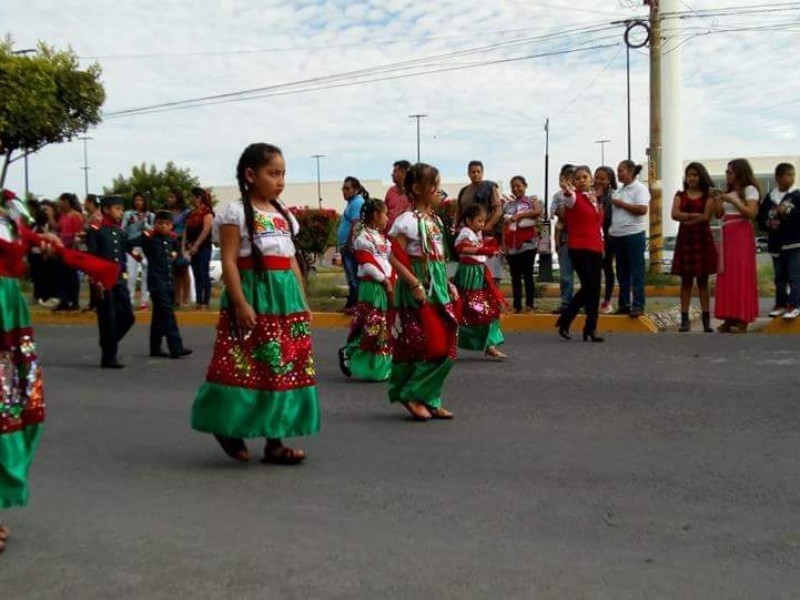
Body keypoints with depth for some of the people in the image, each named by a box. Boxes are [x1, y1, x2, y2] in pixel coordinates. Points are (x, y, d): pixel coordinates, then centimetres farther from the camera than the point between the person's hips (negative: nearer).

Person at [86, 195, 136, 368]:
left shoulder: (120, 231, 14)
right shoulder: (95, 230, -7)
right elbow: (91, 257, -11)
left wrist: (124, 272, 10)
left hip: (119, 280, 7)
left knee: (128, 316, 5)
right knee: (108, 320, -2)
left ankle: (108, 346, 25)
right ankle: (109, 357, 7)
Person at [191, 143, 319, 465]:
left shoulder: (283, 214, 17)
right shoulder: (236, 212, -4)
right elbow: (229, 262, -10)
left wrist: (302, 302, 14)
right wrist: (241, 303, -18)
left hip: (286, 298, 7)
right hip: (253, 296, -7)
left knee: (285, 370, 6)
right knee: (247, 368, -5)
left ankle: (275, 441, 13)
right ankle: (229, 429, 16)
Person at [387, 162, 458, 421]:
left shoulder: (435, 220, 14)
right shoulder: (407, 221, -12)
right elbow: (396, 258, -17)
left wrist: (448, 284, 13)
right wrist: (416, 285, -20)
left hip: (438, 287, 8)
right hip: (418, 290, -8)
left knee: (443, 346, 7)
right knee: (426, 345, -7)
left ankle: (430, 399, 17)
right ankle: (412, 395, 10)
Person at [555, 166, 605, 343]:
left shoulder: (595, 199, 15)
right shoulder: (574, 198, -6)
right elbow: (569, 199, -31)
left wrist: (601, 244, 16)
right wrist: (567, 192, -55)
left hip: (596, 248, 7)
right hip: (578, 248, -7)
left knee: (595, 288, 5)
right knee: (589, 286, -13)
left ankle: (591, 328, 12)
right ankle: (564, 321, 1)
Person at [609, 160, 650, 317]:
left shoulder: (639, 188, -5)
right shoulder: (619, 190, 17)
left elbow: (642, 209, -18)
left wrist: (621, 204, -12)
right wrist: (611, 230, 9)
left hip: (634, 235, -8)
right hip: (617, 236, 8)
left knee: (636, 271, -5)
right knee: (622, 272, 10)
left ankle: (638, 305, -3)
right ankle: (624, 304, 16)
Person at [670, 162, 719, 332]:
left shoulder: (708, 196, 4)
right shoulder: (680, 195, 11)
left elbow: (706, 217, -10)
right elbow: (674, 214, -5)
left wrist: (686, 219, -6)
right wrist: (694, 215, -12)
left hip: (702, 239, -2)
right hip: (685, 239, 2)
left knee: (702, 280, 1)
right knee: (686, 280, 1)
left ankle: (706, 319, 4)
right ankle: (684, 319, 1)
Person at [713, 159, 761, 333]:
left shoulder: (749, 189, -3)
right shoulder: (729, 192, 18)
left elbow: (751, 213, -14)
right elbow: (718, 214, 14)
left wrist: (732, 200, -17)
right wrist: (716, 199, 1)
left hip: (742, 235, -7)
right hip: (727, 236, 7)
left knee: (741, 275, -8)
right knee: (727, 276, 4)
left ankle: (742, 320, -6)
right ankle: (730, 318, 7)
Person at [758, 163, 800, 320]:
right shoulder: (769, 198, 5)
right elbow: (760, 218, 9)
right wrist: (768, 224, -9)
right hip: (776, 243, 4)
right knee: (779, 277, 13)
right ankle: (781, 304, 22)